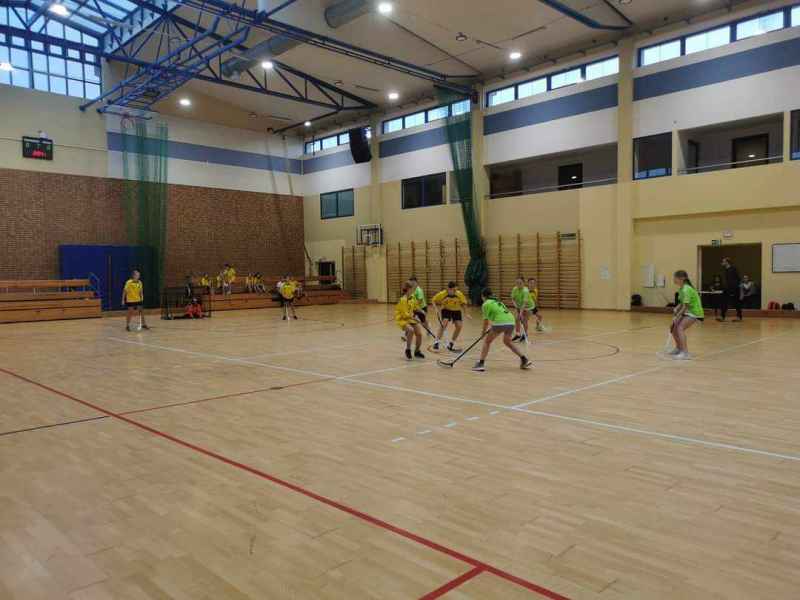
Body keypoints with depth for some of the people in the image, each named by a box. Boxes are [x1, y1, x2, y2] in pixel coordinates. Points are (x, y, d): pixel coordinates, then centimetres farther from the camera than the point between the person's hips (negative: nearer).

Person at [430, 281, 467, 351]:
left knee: (459, 326, -9)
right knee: (444, 323, -24)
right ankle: (436, 342, -16)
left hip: (456, 310, 2)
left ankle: (451, 344, 10)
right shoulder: (443, 294, -26)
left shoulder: (459, 294, -24)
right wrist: (436, 308, -26)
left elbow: (464, 303, -7)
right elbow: (433, 300, -12)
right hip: (446, 309, -2)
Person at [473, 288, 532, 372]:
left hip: (500, 323, -7)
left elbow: (486, 320, 5)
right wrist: (491, 328, 37)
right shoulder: (497, 301, 27)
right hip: (511, 321, 7)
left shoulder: (486, 304, 6)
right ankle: (524, 360, 29)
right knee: (507, 341, 29)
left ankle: (481, 363, 1)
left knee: (487, 341, 9)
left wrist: (484, 331, 18)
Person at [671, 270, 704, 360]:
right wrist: (677, 308, -3)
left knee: (680, 328, -25)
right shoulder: (681, 289, 5)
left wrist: (677, 316, -24)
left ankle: (685, 353, -28)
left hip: (695, 312, -10)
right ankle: (679, 348, 33)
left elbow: (685, 306, -25)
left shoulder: (686, 289, -24)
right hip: (688, 311, 10)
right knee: (674, 327, 12)